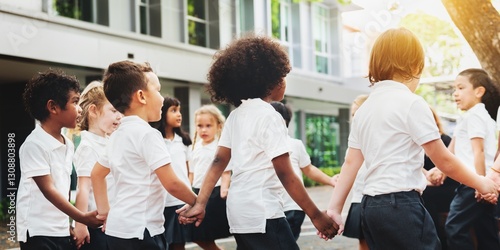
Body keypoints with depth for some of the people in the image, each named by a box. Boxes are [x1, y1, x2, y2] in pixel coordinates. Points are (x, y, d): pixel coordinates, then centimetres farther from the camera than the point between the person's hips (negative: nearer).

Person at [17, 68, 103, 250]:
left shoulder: (68, 145, 10)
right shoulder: (34, 144, -14)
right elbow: (48, 189, -18)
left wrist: (70, 223, 13)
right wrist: (82, 217, -22)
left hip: (63, 231, 7)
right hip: (39, 233, -7)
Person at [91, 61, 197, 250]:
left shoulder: (117, 136, 12)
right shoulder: (147, 133, -15)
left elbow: (96, 174, 25)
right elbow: (171, 183, -17)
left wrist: (104, 211, 23)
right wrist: (197, 202, -1)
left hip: (117, 228, 9)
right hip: (139, 231, -9)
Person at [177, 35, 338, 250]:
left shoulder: (236, 115, 11)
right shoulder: (269, 116, -13)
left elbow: (218, 162, 7)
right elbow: (284, 174, -16)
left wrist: (200, 204, 6)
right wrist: (316, 215, -13)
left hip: (239, 212, 9)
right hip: (262, 214, -8)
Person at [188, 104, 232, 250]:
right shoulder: (196, 148, 11)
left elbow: (226, 172, -11)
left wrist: (223, 190, -23)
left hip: (214, 193, -7)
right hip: (197, 192, 7)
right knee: (197, 236, 11)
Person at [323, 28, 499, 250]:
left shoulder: (363, 109, 12)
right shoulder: (411, 103, -9)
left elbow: (351, 163, 11)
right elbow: (444, 160, -5)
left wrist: (334, 209, 11)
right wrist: (480, 183, 9)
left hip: (370, 206, 8)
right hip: (401, 205, -8)